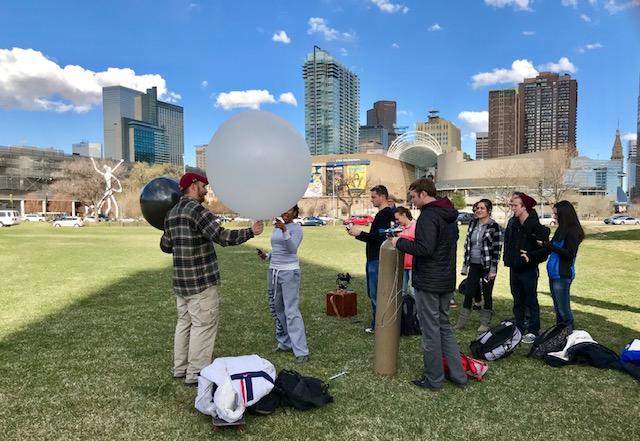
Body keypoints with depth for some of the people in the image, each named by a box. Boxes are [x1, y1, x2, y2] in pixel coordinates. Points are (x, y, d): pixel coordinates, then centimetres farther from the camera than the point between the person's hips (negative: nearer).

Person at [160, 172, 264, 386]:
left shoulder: (171, 213, 12)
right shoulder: (197, 210, -15)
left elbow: (166, 246, 20)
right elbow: (222, 236, -23)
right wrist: (250, 232, -13)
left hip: (181, 280, 9)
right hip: (201, 280, -9)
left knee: (185, 322, 17)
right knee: (204, 325, -1)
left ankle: (180, 368, 26)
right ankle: (196, 374, 5)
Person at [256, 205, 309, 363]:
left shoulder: (296, 228, -8)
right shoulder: (276, 227, 13)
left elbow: (292, 248, -24)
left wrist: (284, 230, -35)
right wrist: (266, 256, 4)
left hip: (289, 272, -8)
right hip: (273, 271, 8)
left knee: (292, 311, -11)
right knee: (277, 309, 12)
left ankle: (301, 351, -8)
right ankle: (285, 343, 24)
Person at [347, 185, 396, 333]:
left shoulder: (384, 214, -15)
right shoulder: (389, 213, 16)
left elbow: (379, 237, -24)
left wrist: (360, 233, -17)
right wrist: (357, 233, 9)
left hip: (378, 260, -11)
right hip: (375, 258, 11)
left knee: (376, 294, -3)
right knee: (373, 293, 16)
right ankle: (377, 324, 24)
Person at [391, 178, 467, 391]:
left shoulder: (428, 216, -18)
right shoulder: (450, 216, 12)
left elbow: (424, 248, -27)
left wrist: (400, 242, -13)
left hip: (428, 282, -9)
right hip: (447, 281, 9)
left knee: (431, 330, 2)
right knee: (444, 326, 19)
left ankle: (434, 379, 15)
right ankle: (458, 374, 24)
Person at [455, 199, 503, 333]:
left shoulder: (494, 226, -9)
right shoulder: (472, 224, 8)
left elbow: (497, 249, -10)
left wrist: (493, 269, -13)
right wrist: (465, 265, 10)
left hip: (487, 266, -4)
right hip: (474, 265, 5)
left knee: (487, 294, 6)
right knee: (468, 293, 4)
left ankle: (485, 323, 19)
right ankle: (461, 322, 11)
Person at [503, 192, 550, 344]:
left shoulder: (535, 226, -17)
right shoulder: (512, 223, 2)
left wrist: (531, 257, -17)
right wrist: (507, 258, 9)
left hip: (528, 270, -6)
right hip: (514, 268, 7)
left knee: (531, 301, 4)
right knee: (518, 301, 15)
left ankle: (533, 331, 14)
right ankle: (519, 329, 26)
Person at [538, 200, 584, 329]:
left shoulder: (573, 231, -13)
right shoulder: (562, 229, 11)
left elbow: (570, 254, -18)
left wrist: (549, 245, -18)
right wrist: (545, 244, -1)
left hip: (563, 275, -9)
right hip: (554, 273, 9)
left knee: (563, 309, 1)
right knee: (558, 308, 17)